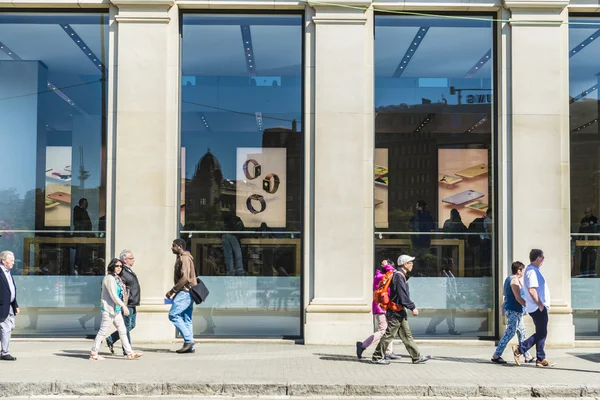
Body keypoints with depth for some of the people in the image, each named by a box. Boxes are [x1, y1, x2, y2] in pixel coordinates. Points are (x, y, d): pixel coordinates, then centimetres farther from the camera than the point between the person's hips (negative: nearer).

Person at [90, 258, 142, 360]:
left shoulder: (117, 279, 14)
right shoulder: (109, 278, -13)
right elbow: (113, 295, -19)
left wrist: (122, 306, 12)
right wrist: (123, 305, -20)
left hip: (116, 310, 9)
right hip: (108, 309, -9)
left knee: (122, 331, 8)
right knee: (103, 331, -2)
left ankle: (129, 353, 10)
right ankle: (93, 353, 7)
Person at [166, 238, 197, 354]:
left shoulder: (184, 258, -13)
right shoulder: (183, 257, 19)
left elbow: (184, 278, -22)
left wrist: (172, 291, -18)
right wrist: (175, 292, 20)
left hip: (185, 292, -10)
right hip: (187, 292, 10)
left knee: (173, 315, -11)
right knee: (186, 319, 9)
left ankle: (188, 339, -11)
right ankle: (190, 346, 9)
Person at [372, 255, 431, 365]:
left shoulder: (401, 275, 15)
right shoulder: (399, 276, -17)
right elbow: (403, 295, -22)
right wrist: (412, 307, -20)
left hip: (400, 311, 10)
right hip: (396, 310, -10)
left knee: (406, 334, 11)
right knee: (389, 334, -4)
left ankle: (416, 357, 15)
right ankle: (377, 357, 3)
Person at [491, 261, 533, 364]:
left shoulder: (508, 279, 15)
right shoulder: (515, 280, -16)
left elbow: (505, 294, 25)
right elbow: (518, 298, -22)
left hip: (510, 309, 11)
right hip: (514, 310, -11)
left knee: (522, 333, 13)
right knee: (509, 333, -9)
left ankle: (527, 357, 16)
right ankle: (496, 356, -8)